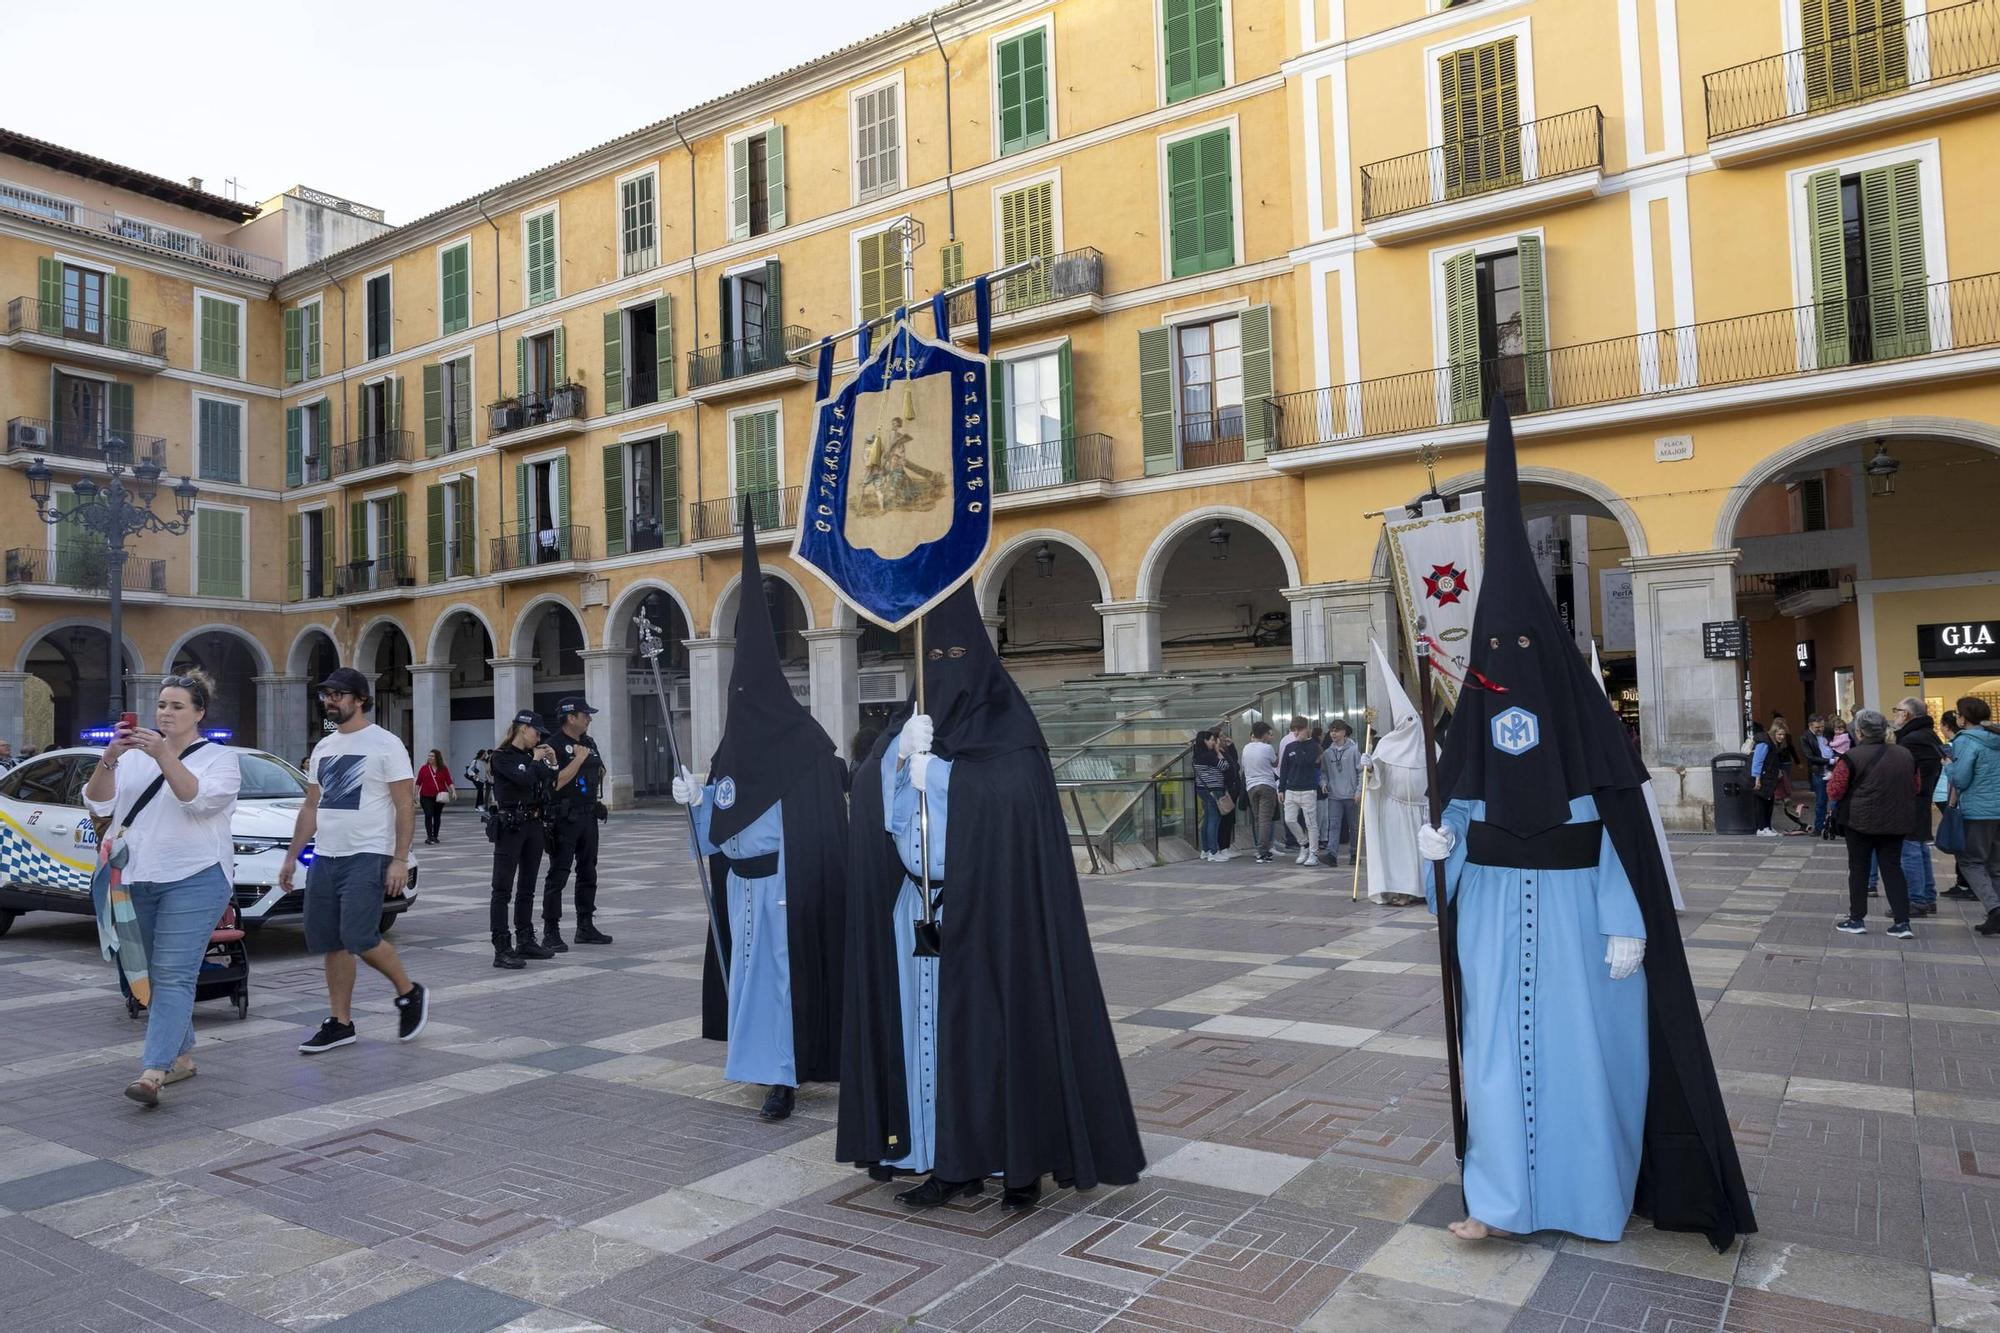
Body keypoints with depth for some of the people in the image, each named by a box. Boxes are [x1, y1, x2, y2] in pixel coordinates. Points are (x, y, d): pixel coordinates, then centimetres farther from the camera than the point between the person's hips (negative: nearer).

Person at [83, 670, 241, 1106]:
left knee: (173, 975, -13)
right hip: (134, 879, 6)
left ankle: (153, 1072, -19)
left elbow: (197, 799, -16)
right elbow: (98, 803, 3)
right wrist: (109, 758, -14)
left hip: (192, 879, -6)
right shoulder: (134, 756, 14)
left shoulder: (220, 758, 2)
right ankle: (181, 1056, 24)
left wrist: (163, 755, -27)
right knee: (146, 974, 12)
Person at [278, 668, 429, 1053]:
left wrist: (400, 860, -18)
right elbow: (310, 807, 20)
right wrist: (291, 856, 16)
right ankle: (340, 1023, 17)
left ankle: (410, 993, 6)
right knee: (331, 943, 8)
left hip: (367, 857, -7)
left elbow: (405, 807, -11)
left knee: (359, 938, -16)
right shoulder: (323, 748, 15)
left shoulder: (385, 745, -7)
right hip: (325, 857, 8)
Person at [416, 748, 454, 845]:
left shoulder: (443, 769, 2)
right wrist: (416, 794, 0)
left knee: (437, 816, 9)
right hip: (426, 797, -1)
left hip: (439, 797, 1)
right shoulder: (424, 768, 2)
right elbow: (418, 782, 3)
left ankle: (435, 836, 20)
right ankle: (429, 837, -10)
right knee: (428, 816, -9)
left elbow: (449, 781, -1)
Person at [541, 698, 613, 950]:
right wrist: (578, 759, -20)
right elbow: (555, 783, -21)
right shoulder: (554, 745, -11)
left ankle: (585, 927, 20)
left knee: (588, 873, 12)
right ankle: (550, 933, -1)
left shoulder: (589, 743, 12)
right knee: (558, 875, -5)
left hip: (588, 816, 8)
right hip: (564, 819, -8)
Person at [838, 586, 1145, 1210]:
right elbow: (874, 801, 1)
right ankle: (952, 1159, 16)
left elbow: (1013, 797, -17)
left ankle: (1018, 1158, 11)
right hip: (922, 913, 5)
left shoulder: (1009, 727, -2)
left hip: (993, 911, -4)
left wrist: (932, 771, -14)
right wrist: (905, 755, -17)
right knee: (937, 1027, 6)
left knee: (1000, 1023, -1)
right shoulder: (909, 726, 11)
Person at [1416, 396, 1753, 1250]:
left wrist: (1627, 927, -12)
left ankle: (1596, 1191, 27)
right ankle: (1504, 1198, 11)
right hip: (1495, 906, 3)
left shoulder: (1587, 720, -8)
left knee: (1583, 1042, 8)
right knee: (1500, 1043, 4)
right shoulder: (1475, 717, 3)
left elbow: (1622, 827, -8)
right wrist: (1441, 844, -12)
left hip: (1574, 908, -3)